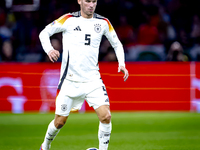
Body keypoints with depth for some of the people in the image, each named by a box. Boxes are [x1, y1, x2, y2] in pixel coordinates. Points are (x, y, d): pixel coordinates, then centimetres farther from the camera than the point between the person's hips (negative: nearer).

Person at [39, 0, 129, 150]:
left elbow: (117, 44, 18)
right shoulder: (68, 19, -3)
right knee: (60, 121, 6)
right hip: (70, 80, -2)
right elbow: (44, 32, 4)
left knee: (106, 116, -16)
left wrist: (121, 64, 2)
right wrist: (49, 49, -16)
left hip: (93, 80, 2)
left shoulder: (103, 22, 4)